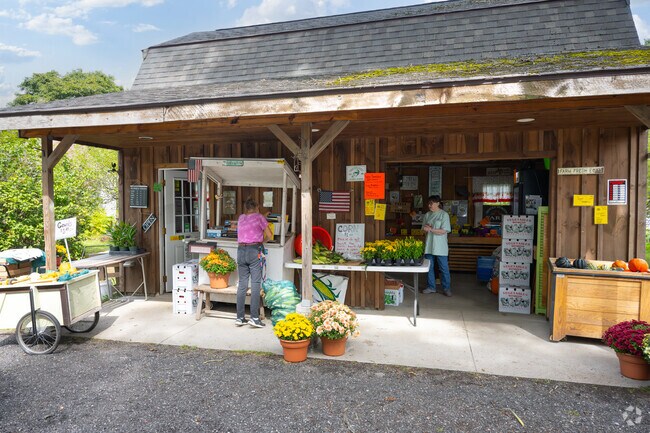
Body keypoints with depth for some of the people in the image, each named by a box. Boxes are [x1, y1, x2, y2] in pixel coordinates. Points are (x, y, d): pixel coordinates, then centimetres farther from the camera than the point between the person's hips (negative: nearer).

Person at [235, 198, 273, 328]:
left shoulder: (241, 217, 17)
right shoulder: (259, 217, 4)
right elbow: (269, 235, 2)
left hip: (241, 250, 5)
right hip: (254, 250, -5)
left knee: (242, 284, 6)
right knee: (255, 284, -3)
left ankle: (240, 317, 9)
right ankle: (254, 317, -6)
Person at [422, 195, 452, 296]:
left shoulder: (444, 215, -6)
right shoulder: (427, 215, 9)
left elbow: (444, 231, -12)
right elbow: (424, 229, 13)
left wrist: (431, 229, -17)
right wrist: (425, 228, -10)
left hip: (440, 246, -5)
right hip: (429, 245, 5)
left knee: (444, 268, 1)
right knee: (429, 267, 9)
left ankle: (446, 288, 12)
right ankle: (431, 287, 21)